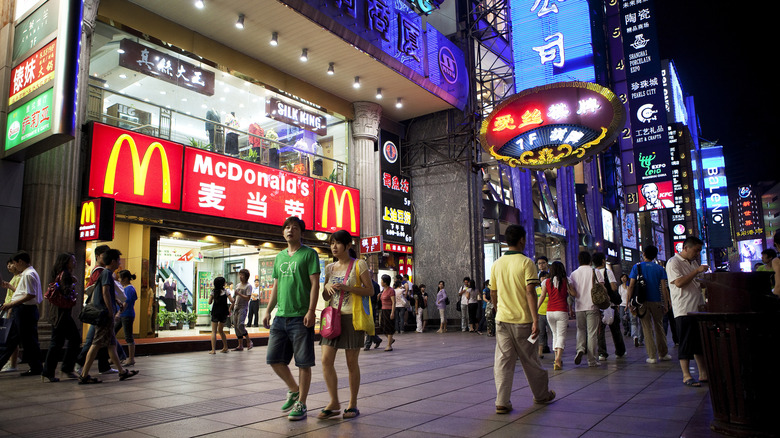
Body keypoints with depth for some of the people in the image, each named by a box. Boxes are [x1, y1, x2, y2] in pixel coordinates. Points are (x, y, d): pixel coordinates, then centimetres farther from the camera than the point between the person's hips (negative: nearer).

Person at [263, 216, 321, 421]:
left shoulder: (309, 254, -1)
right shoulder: (279, 256, 17)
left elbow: (314, 283, -8)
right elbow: (276, 286, 20)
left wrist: (311, 310, -17)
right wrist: (268, 311, 13)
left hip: (301, 317, -6)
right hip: (281, 316, 6)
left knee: (303, 362, 0)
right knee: (274, 359, 8)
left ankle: (301, 404, 12)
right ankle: (294, 390, 30)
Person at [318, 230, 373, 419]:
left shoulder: (359, 265, -1)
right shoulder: (330, 268, 13)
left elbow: (370, 290, -5)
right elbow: (325, 297, 17)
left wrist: (347, 288, -18)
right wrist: (327, 287, -6)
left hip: (352, 317, -4)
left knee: (352, 363, 2)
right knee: (326, 360, -4)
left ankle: (353, 404, 15)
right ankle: (334, 403, 9)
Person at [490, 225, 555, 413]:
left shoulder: (496, 264, 5)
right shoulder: (526, 263, -10)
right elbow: (530, 293, -17)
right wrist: (536, 321, -17)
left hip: (502, 320, 3)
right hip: (522, 320, -3)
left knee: (503, 361, 5)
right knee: (530, 360, 13)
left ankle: (502, 402, 2)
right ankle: (541, 394, 32)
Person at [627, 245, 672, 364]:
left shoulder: (637, 267, -1)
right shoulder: (659, 268, 3)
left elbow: (631, 286, -5)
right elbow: (663, 288, -1)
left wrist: (630, 302, 0)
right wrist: (666, 304, 4)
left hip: (642, 302, -1)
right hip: (657, 301, 1)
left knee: (647, 329, 3)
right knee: (659, 327, 15)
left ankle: (652, 356, 2)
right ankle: (663, 353, 24)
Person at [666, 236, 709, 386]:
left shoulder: (694, 262, 19)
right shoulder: (673, 262, -8)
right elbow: (679, 282, -21)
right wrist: (697, 271, -17)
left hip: (698, 308, 9)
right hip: (684, 310, -9)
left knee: (701, 342, 13)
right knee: (686, 343, -5)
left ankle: (703, 374, 21)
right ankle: (686, 376, 2)